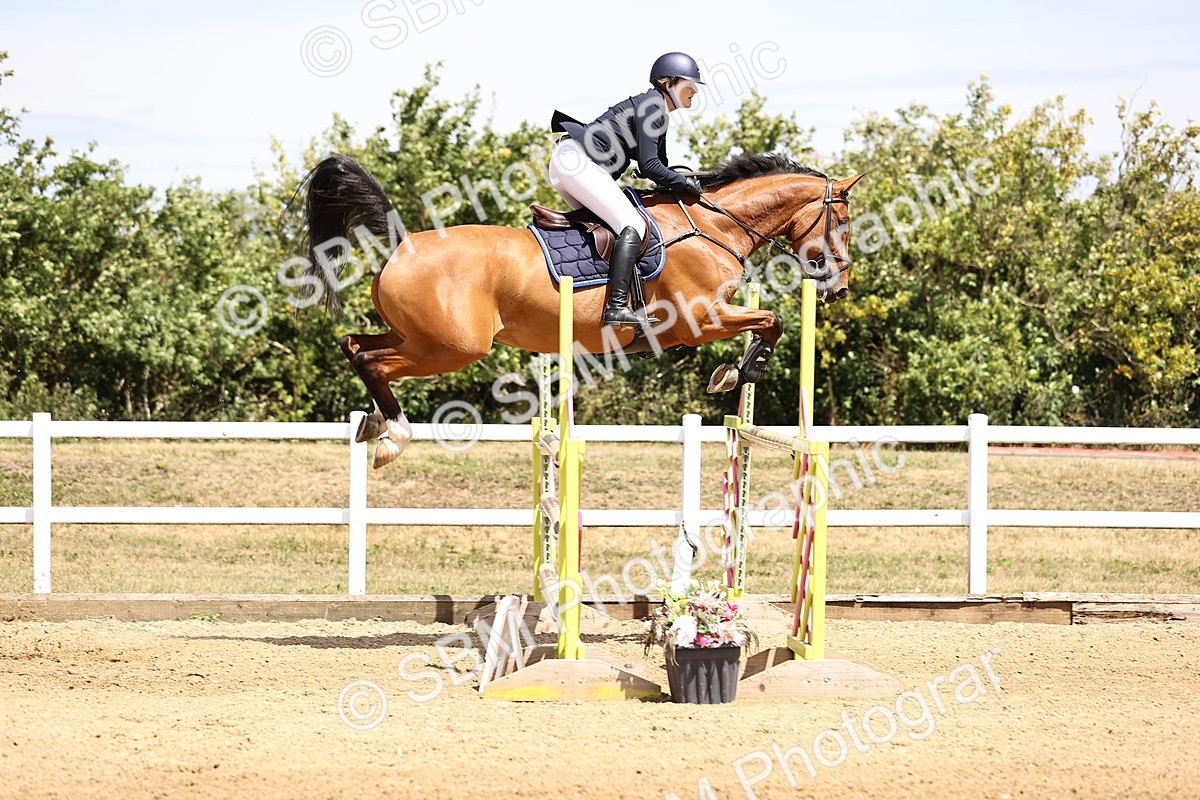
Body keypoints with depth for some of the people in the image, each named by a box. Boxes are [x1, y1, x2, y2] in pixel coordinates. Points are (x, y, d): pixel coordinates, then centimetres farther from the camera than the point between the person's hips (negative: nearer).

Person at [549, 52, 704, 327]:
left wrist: (687, 182, 14)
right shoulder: (651, 105, -8)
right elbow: (648, 166, -14)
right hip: (576, 160, -11)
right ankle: (617, 307, -25)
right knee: (633, 226, -15)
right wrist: (687, 184, -5)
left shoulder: (657, 110, 23)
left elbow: (659, 169, 27)